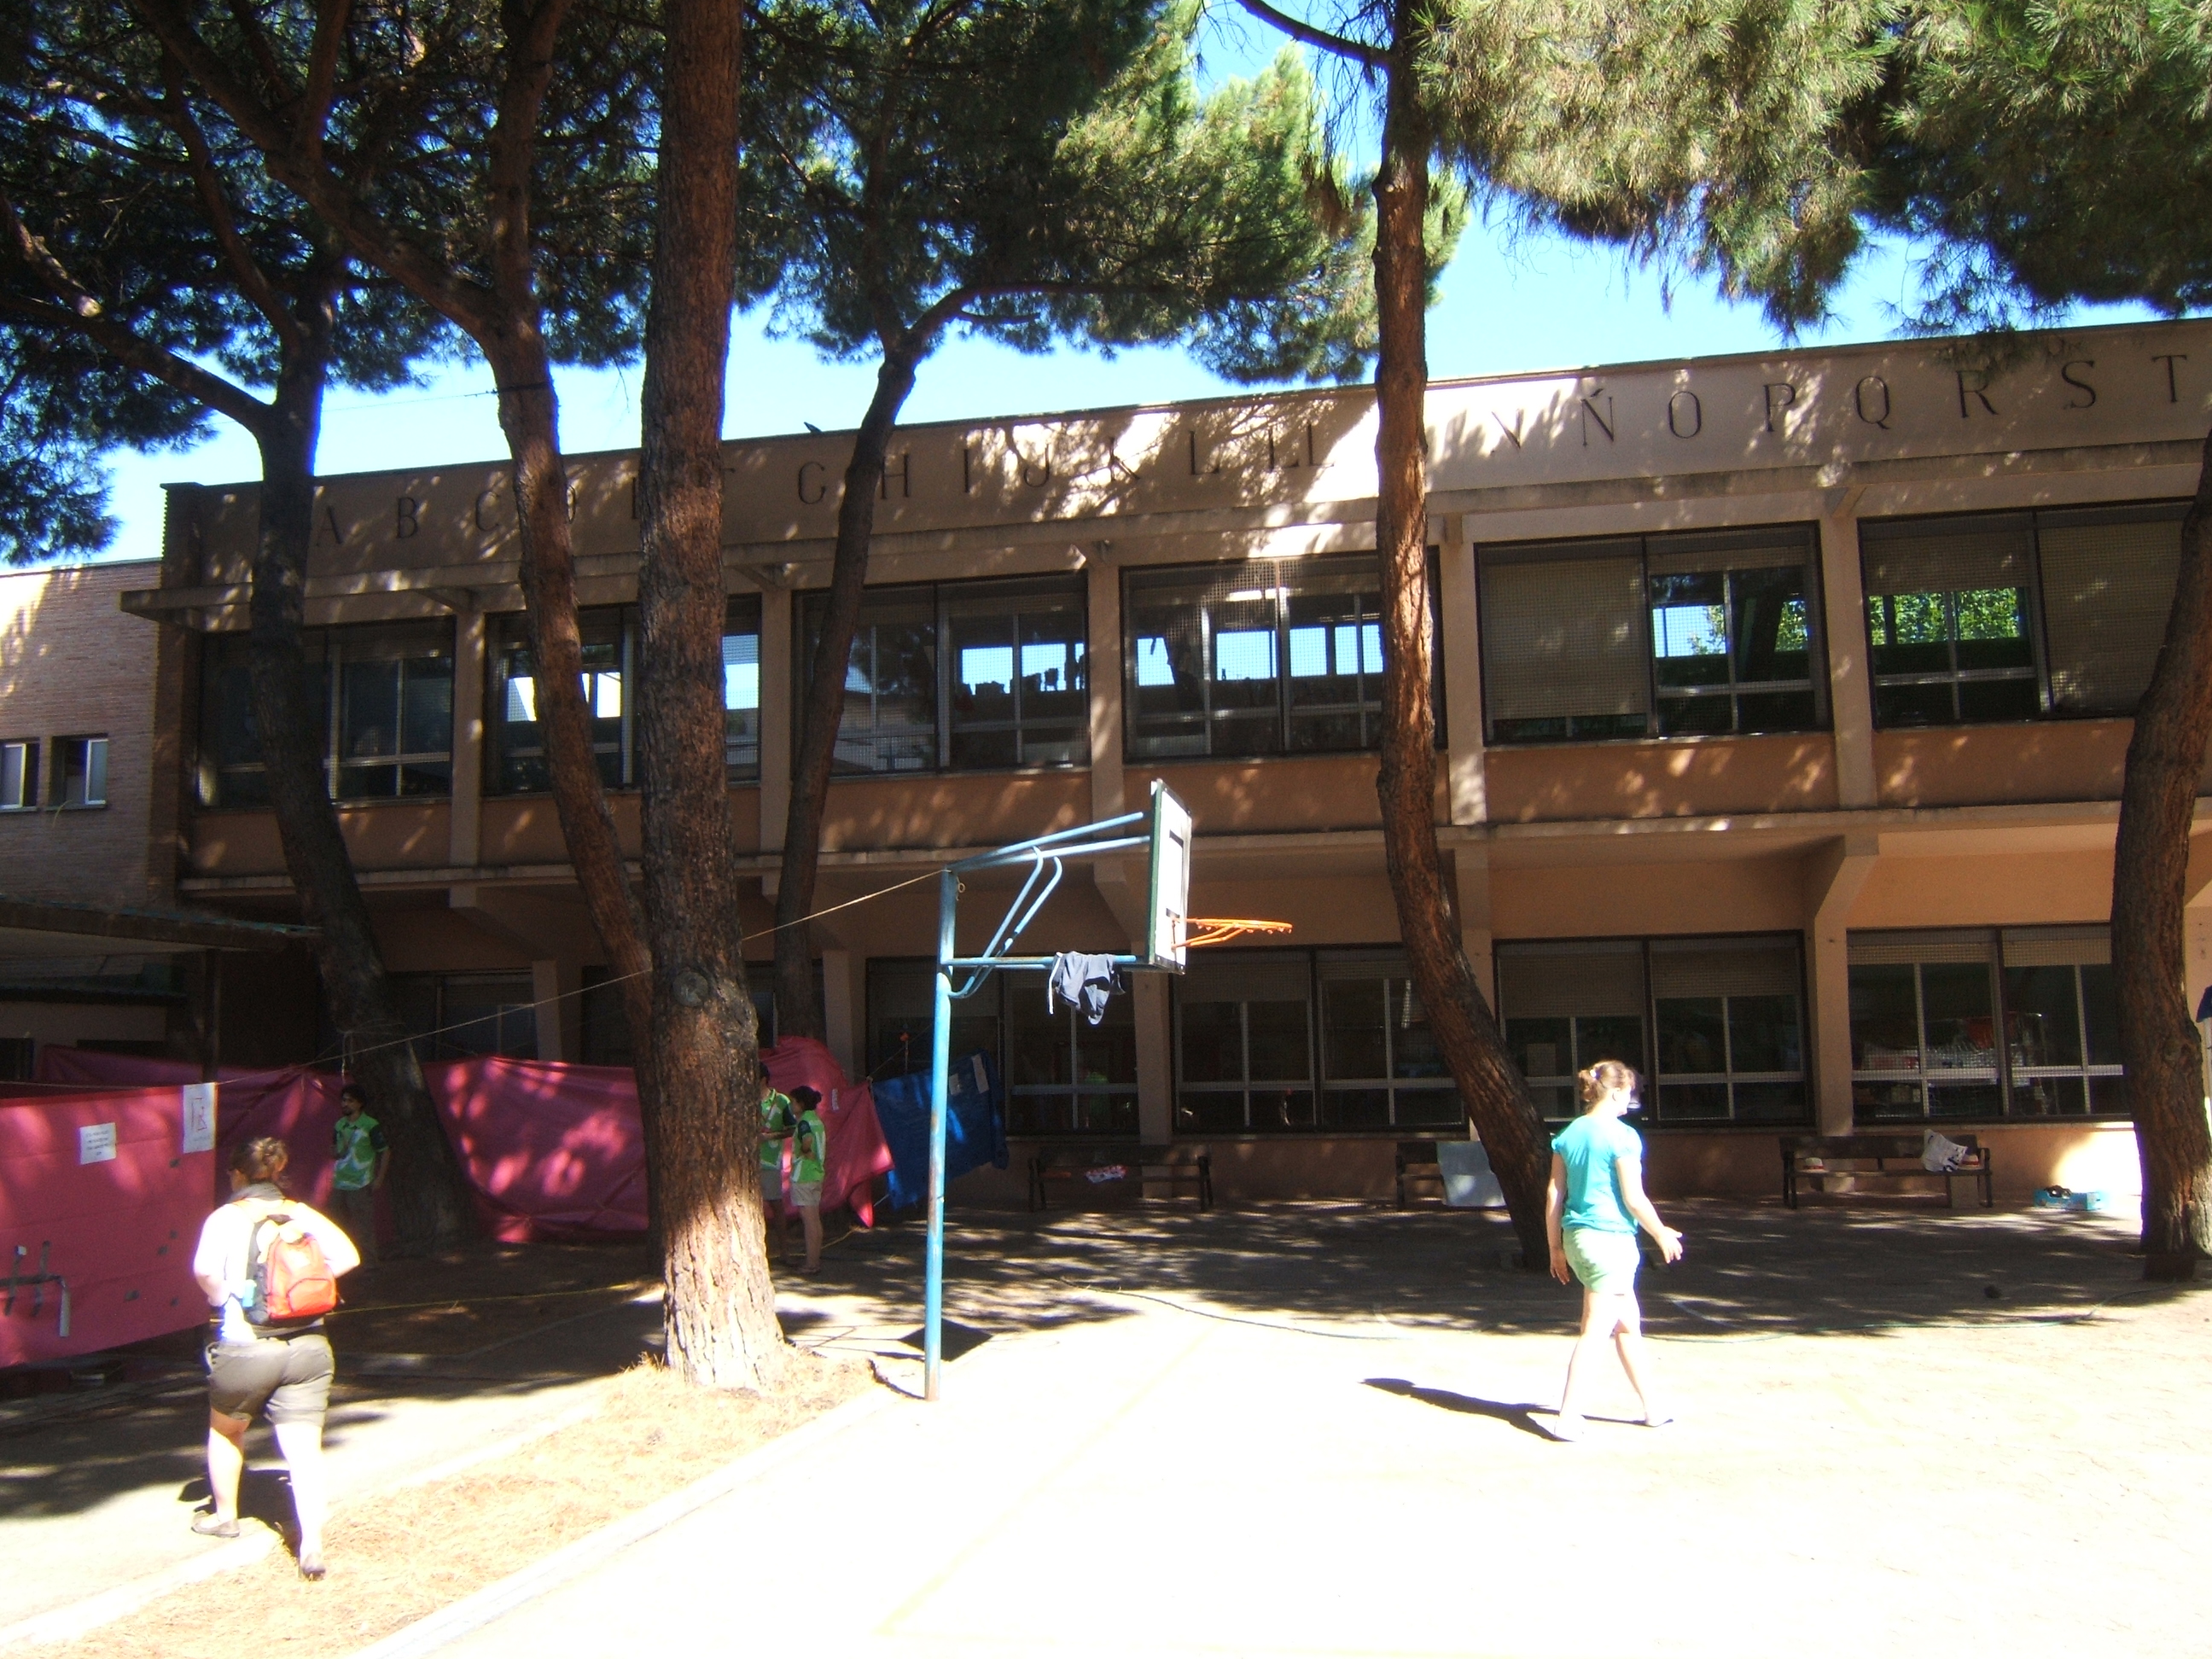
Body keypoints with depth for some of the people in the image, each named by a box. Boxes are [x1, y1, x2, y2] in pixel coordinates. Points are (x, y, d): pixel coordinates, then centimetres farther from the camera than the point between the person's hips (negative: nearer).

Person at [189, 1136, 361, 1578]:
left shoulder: (227, 1217, -2)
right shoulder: (304, 1215, 8)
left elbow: (205, 1268, -19)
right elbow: (347, 1256, 2)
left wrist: (223, 1302, -2)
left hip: (246, 1346, -2)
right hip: (308, 1345, 2)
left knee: (226, 1430, 26)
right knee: (305, 1447, 0)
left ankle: (225, 1517, 41)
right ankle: (312, 1543, -12)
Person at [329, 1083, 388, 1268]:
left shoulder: (371, 1126, -9)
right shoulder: (340, 1125, 9)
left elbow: (385, 1152, -6)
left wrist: (379, 1178, -10)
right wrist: (335, 1152, -2)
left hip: (361, 1185, -6)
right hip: (340, 1184, 6)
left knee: (365, 1226, -4)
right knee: (342, 1225, 14)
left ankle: (368, 1263, 3)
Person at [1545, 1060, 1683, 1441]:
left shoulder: (1567, 1135, 6)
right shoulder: (1622, 1136, -13)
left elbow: (1554, 1195, 7)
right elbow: (1634, 1199, -14)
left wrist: (1556, 1248, 14)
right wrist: (1663, 1235, 1)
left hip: (1576, 1238, 7)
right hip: (1611, 1239, -7)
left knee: (1628, 1324, 19)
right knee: (1595, 1331, -3)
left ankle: (1652, 1406, 29)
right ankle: (1568, 1416, -3)